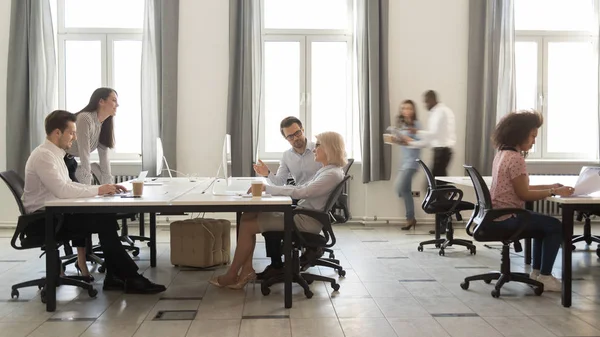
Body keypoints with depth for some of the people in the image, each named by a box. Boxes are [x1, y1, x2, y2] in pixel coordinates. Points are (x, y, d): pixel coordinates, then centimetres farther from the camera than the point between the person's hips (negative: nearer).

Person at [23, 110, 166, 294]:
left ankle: (115, 277, -4)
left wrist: (101, 188, 2)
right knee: (103, 222, -17)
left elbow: (67, 185, 15)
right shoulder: (44, 155, -17)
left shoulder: (54, 153, 14)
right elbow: (62, 190, -27)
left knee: (106, 217, -7)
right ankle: (131, 278, -8)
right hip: (45, 218, -9)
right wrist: (98, 190, -18)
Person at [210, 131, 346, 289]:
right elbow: (300, 188, 19)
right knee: (247, 216, 0)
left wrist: (267, 188, -21)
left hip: (307, 220, -10)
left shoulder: (333, 174, -18)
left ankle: (231, 275, 3)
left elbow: (300, 193, -26)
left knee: (248, 226, -11)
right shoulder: (325, 170, 15)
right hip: (300, 212, 10)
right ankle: (247, 269, -2)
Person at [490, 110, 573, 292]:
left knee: (543, 223, 25)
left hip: (498, 214, 10)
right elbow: (523, 194, -17)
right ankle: (544, 277, 8)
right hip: (506, 218, -10)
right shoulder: (515, 158, -20)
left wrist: (550, 186, 9)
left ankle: (536, 272, 26)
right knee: (556, 226, 1)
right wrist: (554, 192, -11)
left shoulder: (503, 154, 11)